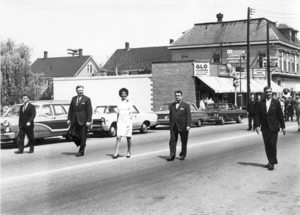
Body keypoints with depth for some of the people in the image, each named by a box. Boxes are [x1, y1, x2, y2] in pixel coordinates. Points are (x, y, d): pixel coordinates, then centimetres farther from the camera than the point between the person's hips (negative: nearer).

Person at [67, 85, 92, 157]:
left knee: (82, 137, 0)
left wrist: (88, 121, -13)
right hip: (74, 120, 4)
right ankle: (80, 144, 23)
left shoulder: (87, 99, -2)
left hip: (83, 121, -4)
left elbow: (89, 111, -6)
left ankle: (81, 152, 9)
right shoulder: (73, 99, 11)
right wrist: (69, 119, 5)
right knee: (73, 134, -5)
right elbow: (70, 109, 13)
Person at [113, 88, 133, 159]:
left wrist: (129, 123, -11)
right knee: (118, 137, -7)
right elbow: (118, 114, 15)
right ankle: (116, 153, -10)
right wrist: (117, 122, 10)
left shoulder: (129, 103, 2)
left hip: (127, 123, -2)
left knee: (128, 137, 5)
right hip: (120, 123, 2)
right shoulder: (119, 104, 11)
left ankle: (129, 152, 16)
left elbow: (130, 114, -2)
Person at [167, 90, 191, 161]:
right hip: (173, 127, 3)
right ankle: (172, 156, -7)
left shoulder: (186, 105, -1)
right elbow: (170, 115, 16)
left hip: (182, 126, -3)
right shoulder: (171, 105, 12)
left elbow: (188, 116, -6)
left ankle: (183, 155, 19)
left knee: (184, 141, 6)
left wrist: (188, 125, -15)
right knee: (172, 141, -5)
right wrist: (171, 125, 12)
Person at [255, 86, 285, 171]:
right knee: (267, 146, 7)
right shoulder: (260, 103, 5)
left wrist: (283, 126, 1)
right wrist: (257, 125, -10)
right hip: (265, 128, 3)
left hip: (274, 127, -3)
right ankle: (271, 161, 19)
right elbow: (257, 115, 3)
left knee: (273, 145, -6)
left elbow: (280, 115, 2)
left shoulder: (276, 102, 1)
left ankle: (272, 163, 0)